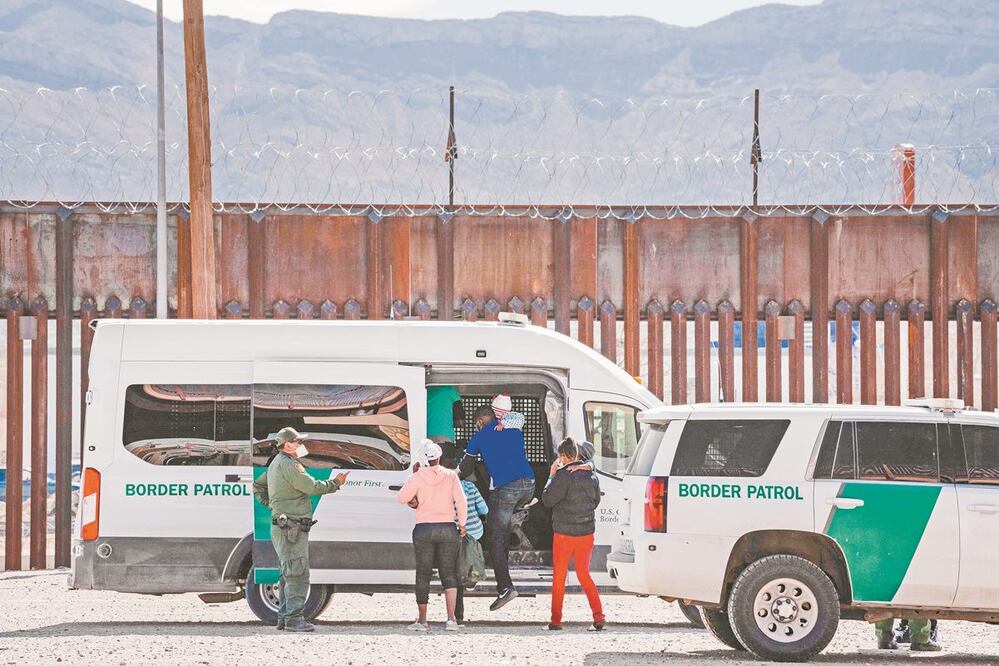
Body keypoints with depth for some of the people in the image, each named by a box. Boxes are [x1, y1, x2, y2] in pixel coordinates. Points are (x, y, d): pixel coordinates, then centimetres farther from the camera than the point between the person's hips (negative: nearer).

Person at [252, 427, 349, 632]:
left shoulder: (275, 464, 19)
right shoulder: (288, 464, -14)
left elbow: (258, 486, 30)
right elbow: (311, 487, -17)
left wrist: (271, 504, 22)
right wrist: (336, 483, -5)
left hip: (282, 528, 11)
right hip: (291, 528, -11)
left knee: (289, 575, 15)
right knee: (298, 574, -12)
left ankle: (284, 616, 18)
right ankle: (294, 618, -15)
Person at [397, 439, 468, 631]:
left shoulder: (418, 477, -4)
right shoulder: (451, 476, 0)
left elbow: (402, 497, -5)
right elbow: (462, 502, -5)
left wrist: (412, 477, 6)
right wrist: (462, 524, 6)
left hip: (424, 529, -1)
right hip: (448, 529, 1)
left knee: (423, 574, 7)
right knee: (449, 574, 4)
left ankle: (422, 619, 8)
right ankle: (451, 618, -9)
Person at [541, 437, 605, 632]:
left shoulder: (563, 476, -16)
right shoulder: (591, 475, 4)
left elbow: (547, 499, -11)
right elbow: (596, 500, 15)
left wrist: (552, 475, -3)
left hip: (565, 533, -5)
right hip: (587, 532, 5)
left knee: (559, 576, 6)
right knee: (584, 574, 13)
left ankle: (556, 621, 8)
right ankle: (598, 617, 2)